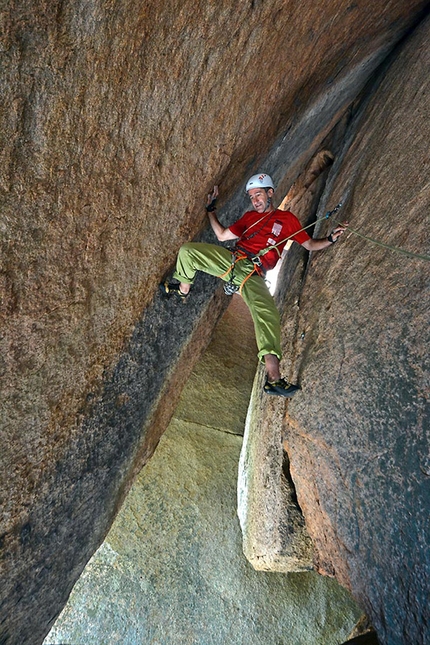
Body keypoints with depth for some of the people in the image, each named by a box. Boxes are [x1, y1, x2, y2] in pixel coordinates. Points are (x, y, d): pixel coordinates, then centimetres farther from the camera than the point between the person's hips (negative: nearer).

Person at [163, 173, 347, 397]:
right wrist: (211, 209, 28)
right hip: (231, 259, 5)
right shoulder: (249, 216, 24)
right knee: (187, 251, -9)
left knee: (267, 313, -28)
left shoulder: (287, 219, 13)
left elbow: (310, 245, 13)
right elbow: (222, 235, 27)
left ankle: (273, 377, -32)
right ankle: (183, 290, 18)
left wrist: (331, 239, -5)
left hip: (252, 273, -4)